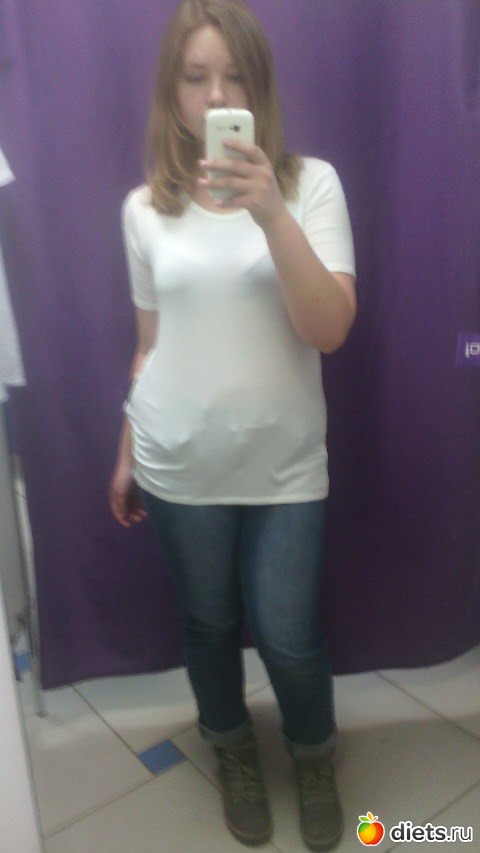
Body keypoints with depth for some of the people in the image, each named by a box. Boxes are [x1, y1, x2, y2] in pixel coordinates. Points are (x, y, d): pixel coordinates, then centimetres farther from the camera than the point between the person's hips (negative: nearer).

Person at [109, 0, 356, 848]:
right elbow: (152, 342, 7)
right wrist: (128, 449, 12)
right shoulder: (146, 207, 0)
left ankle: (314, 759, 42)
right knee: (209, 622, 18)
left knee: (288, 635, 8)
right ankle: (235, 754, 48)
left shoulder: (311, 182, -7)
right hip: (180, 466, 2)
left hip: (284, 464, -1)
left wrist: (271, 213, -27)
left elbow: (330, 330, -16)